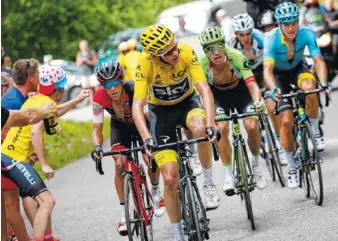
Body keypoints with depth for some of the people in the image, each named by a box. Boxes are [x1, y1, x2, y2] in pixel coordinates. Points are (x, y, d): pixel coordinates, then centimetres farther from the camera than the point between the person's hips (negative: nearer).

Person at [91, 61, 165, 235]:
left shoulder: (134, 90, -37)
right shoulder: (99, 98, -30)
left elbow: (150, 116, -38)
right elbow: (97, 129, -24)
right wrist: (98, 147, -44)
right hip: (120, 125, 2)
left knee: (150, 158, -20)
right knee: (120, 165, -17)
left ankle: (156, 193, 13)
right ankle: (124, 214, -7)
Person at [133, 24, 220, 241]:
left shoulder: (187, 53, -28)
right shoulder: (145, 64, -29)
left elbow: (205, 90, -32)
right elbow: (137, 105, -33)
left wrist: (210, 124, -46)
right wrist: (147, 139, -48)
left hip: (187, 102, 0)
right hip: (161, 111, 0)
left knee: (200, 128, -38)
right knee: (170, 178, -8)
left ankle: (209, 184, -15)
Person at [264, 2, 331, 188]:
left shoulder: (306, 33, -26)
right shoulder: (271, 39, -30)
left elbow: (318, 60, -32)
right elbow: (268, 69, -38)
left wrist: (323, 83, -51)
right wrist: (274, 89, -57)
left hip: (298, 70, 1)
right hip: (279, 76, -1)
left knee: (309, 87, -36)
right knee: (286, 121, -14)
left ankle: (314, 131, -15)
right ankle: (292, 168, 2)